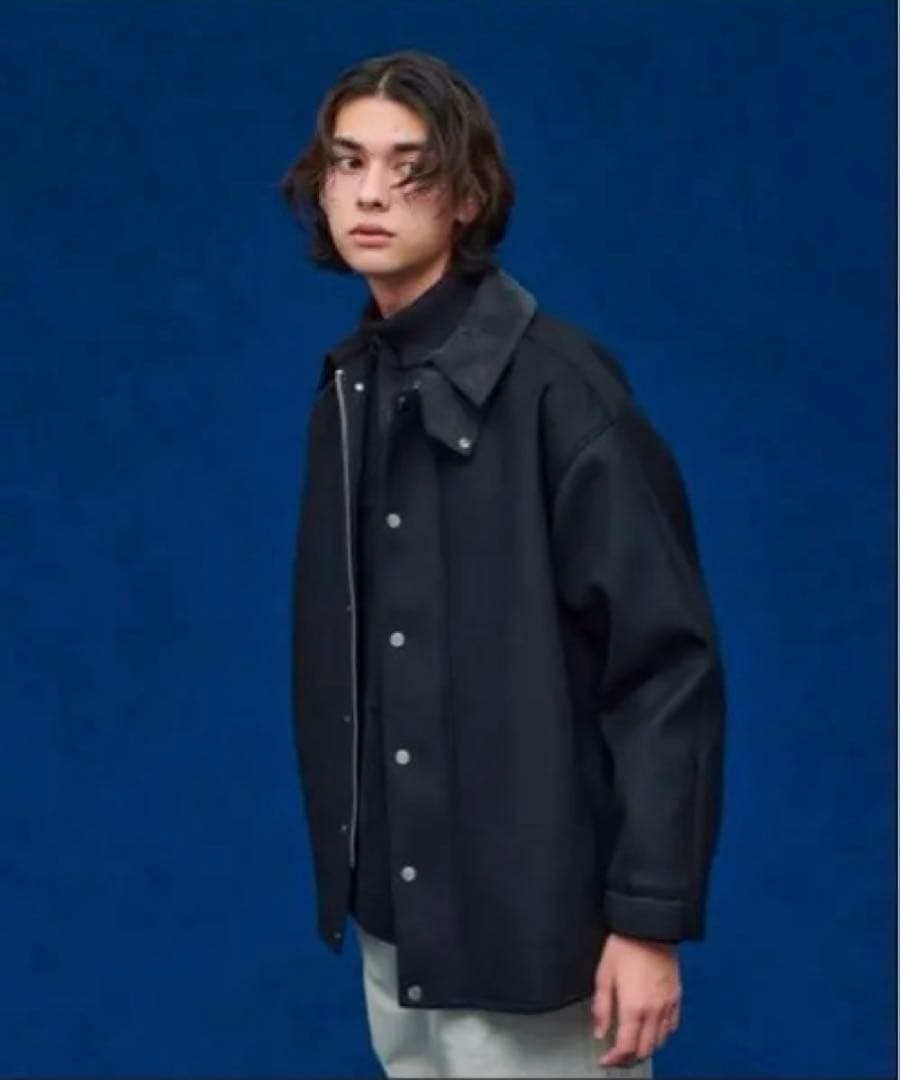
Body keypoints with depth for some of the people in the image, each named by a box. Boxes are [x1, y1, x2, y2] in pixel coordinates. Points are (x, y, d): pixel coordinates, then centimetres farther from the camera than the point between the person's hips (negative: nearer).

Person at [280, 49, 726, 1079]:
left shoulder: (555, 381, -15)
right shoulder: (349, 385, 6)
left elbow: (666, 660, -17)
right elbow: (337, 645, 8)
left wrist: (650, 914, -17)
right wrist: (342, 855, 9)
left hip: (526, 907, -6)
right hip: (390, 905, 6)